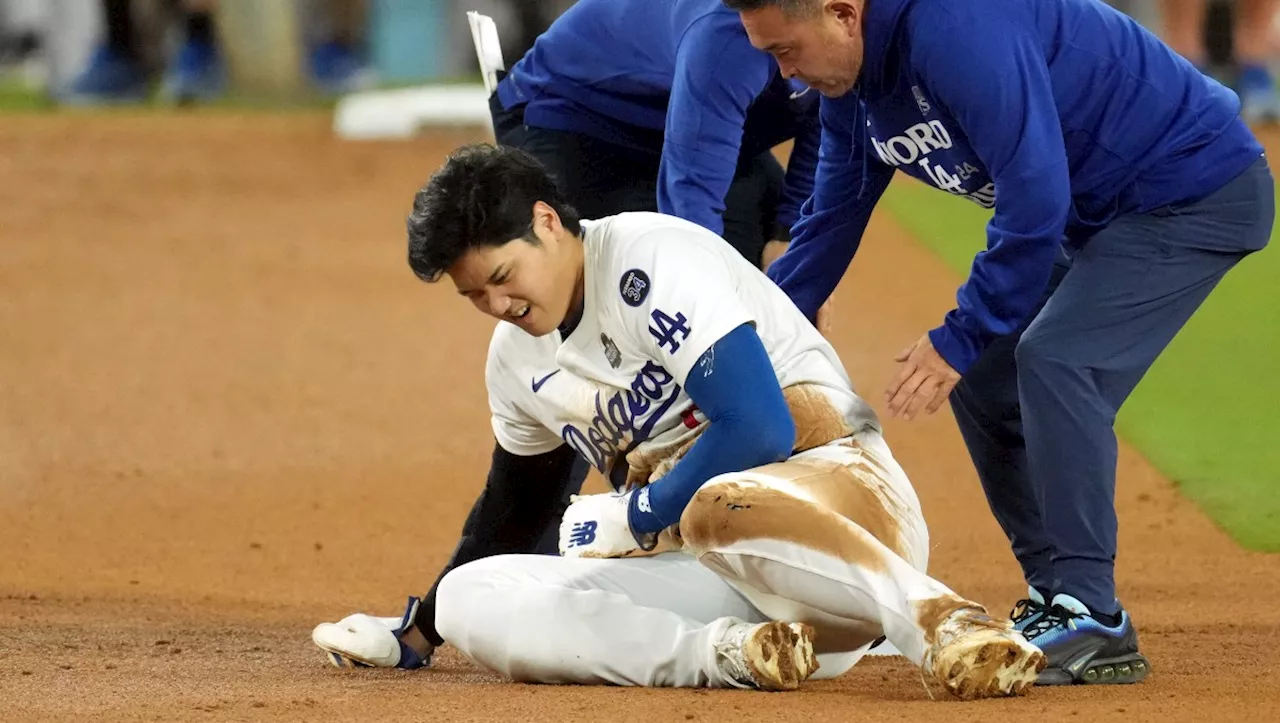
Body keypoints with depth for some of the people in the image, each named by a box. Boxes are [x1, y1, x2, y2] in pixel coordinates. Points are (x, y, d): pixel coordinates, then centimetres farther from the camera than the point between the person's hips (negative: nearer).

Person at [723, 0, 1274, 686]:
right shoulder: (848, 85, 2)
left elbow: (1035, 197, -31)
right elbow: (826, 230, 12)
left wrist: (960, 337, -23)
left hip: (1200, 188, -10)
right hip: (1101, 213, 10)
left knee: (1055, 359, -23)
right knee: (984, 383, 6)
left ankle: (1092, 623, -20)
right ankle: (1056, 600, 12)